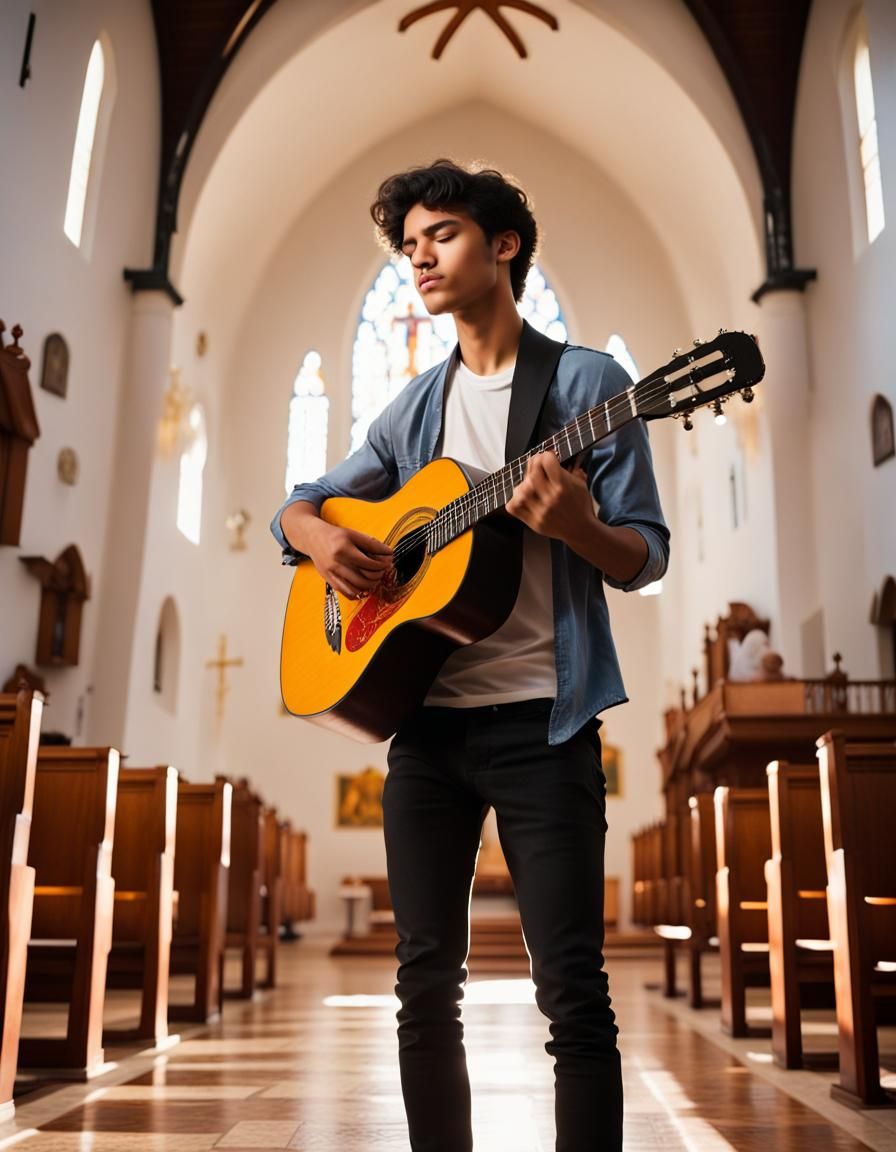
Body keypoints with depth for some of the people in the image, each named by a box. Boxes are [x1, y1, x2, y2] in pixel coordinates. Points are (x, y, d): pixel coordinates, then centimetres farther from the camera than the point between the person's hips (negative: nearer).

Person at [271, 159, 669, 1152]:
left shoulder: (586, 381, 0)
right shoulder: (418, 406, 14)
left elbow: (646, 557, -3)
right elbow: (296, 506, 19)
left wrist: (576, 526, -25)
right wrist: (319, 537, -5)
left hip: (540, 721, -5)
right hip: (425, 716, 5)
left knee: (570, 987, -3)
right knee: (426, 978, 10)